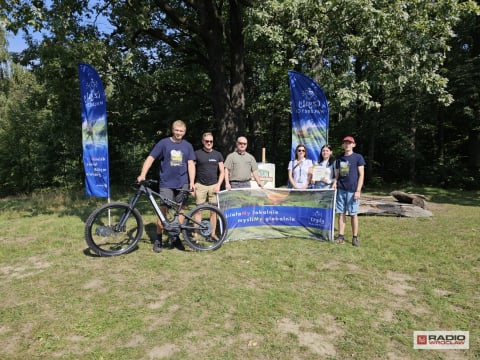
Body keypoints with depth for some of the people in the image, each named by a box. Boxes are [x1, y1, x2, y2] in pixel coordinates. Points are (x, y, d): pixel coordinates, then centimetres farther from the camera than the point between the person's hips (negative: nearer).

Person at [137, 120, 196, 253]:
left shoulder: (188, 146, 8)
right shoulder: (163, 143, 0)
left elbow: (191, 164, 4)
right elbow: (150, 158, -4)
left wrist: (192, 182, -6)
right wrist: (142, 175, -17)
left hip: (183, 183, 3)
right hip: (166, 183, -2)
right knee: (163, 209, -5)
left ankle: (175, 238, 19)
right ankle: (158, 239, 6)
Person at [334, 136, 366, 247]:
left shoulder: (358, 157, 0)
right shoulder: (339, 158, 12)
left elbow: (361, 175, -3)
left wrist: (358, 190, -9)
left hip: (352, 190, -3)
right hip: (340, 190, 4)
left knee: (353, 214, 2)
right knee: (341, 213, 5)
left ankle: (355, 237, 12)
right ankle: (341, 236, 11)